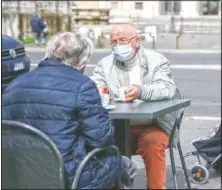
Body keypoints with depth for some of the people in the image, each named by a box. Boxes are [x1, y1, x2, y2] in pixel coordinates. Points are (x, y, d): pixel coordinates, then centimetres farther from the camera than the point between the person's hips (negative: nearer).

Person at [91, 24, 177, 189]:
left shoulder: (157, 60, 1)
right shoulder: (105, 64, 11)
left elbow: (167, 88, -16)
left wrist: (141, 91, -37)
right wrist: (97, 91, -28)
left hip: (152, 125, -3)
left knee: (153, 143, -33)